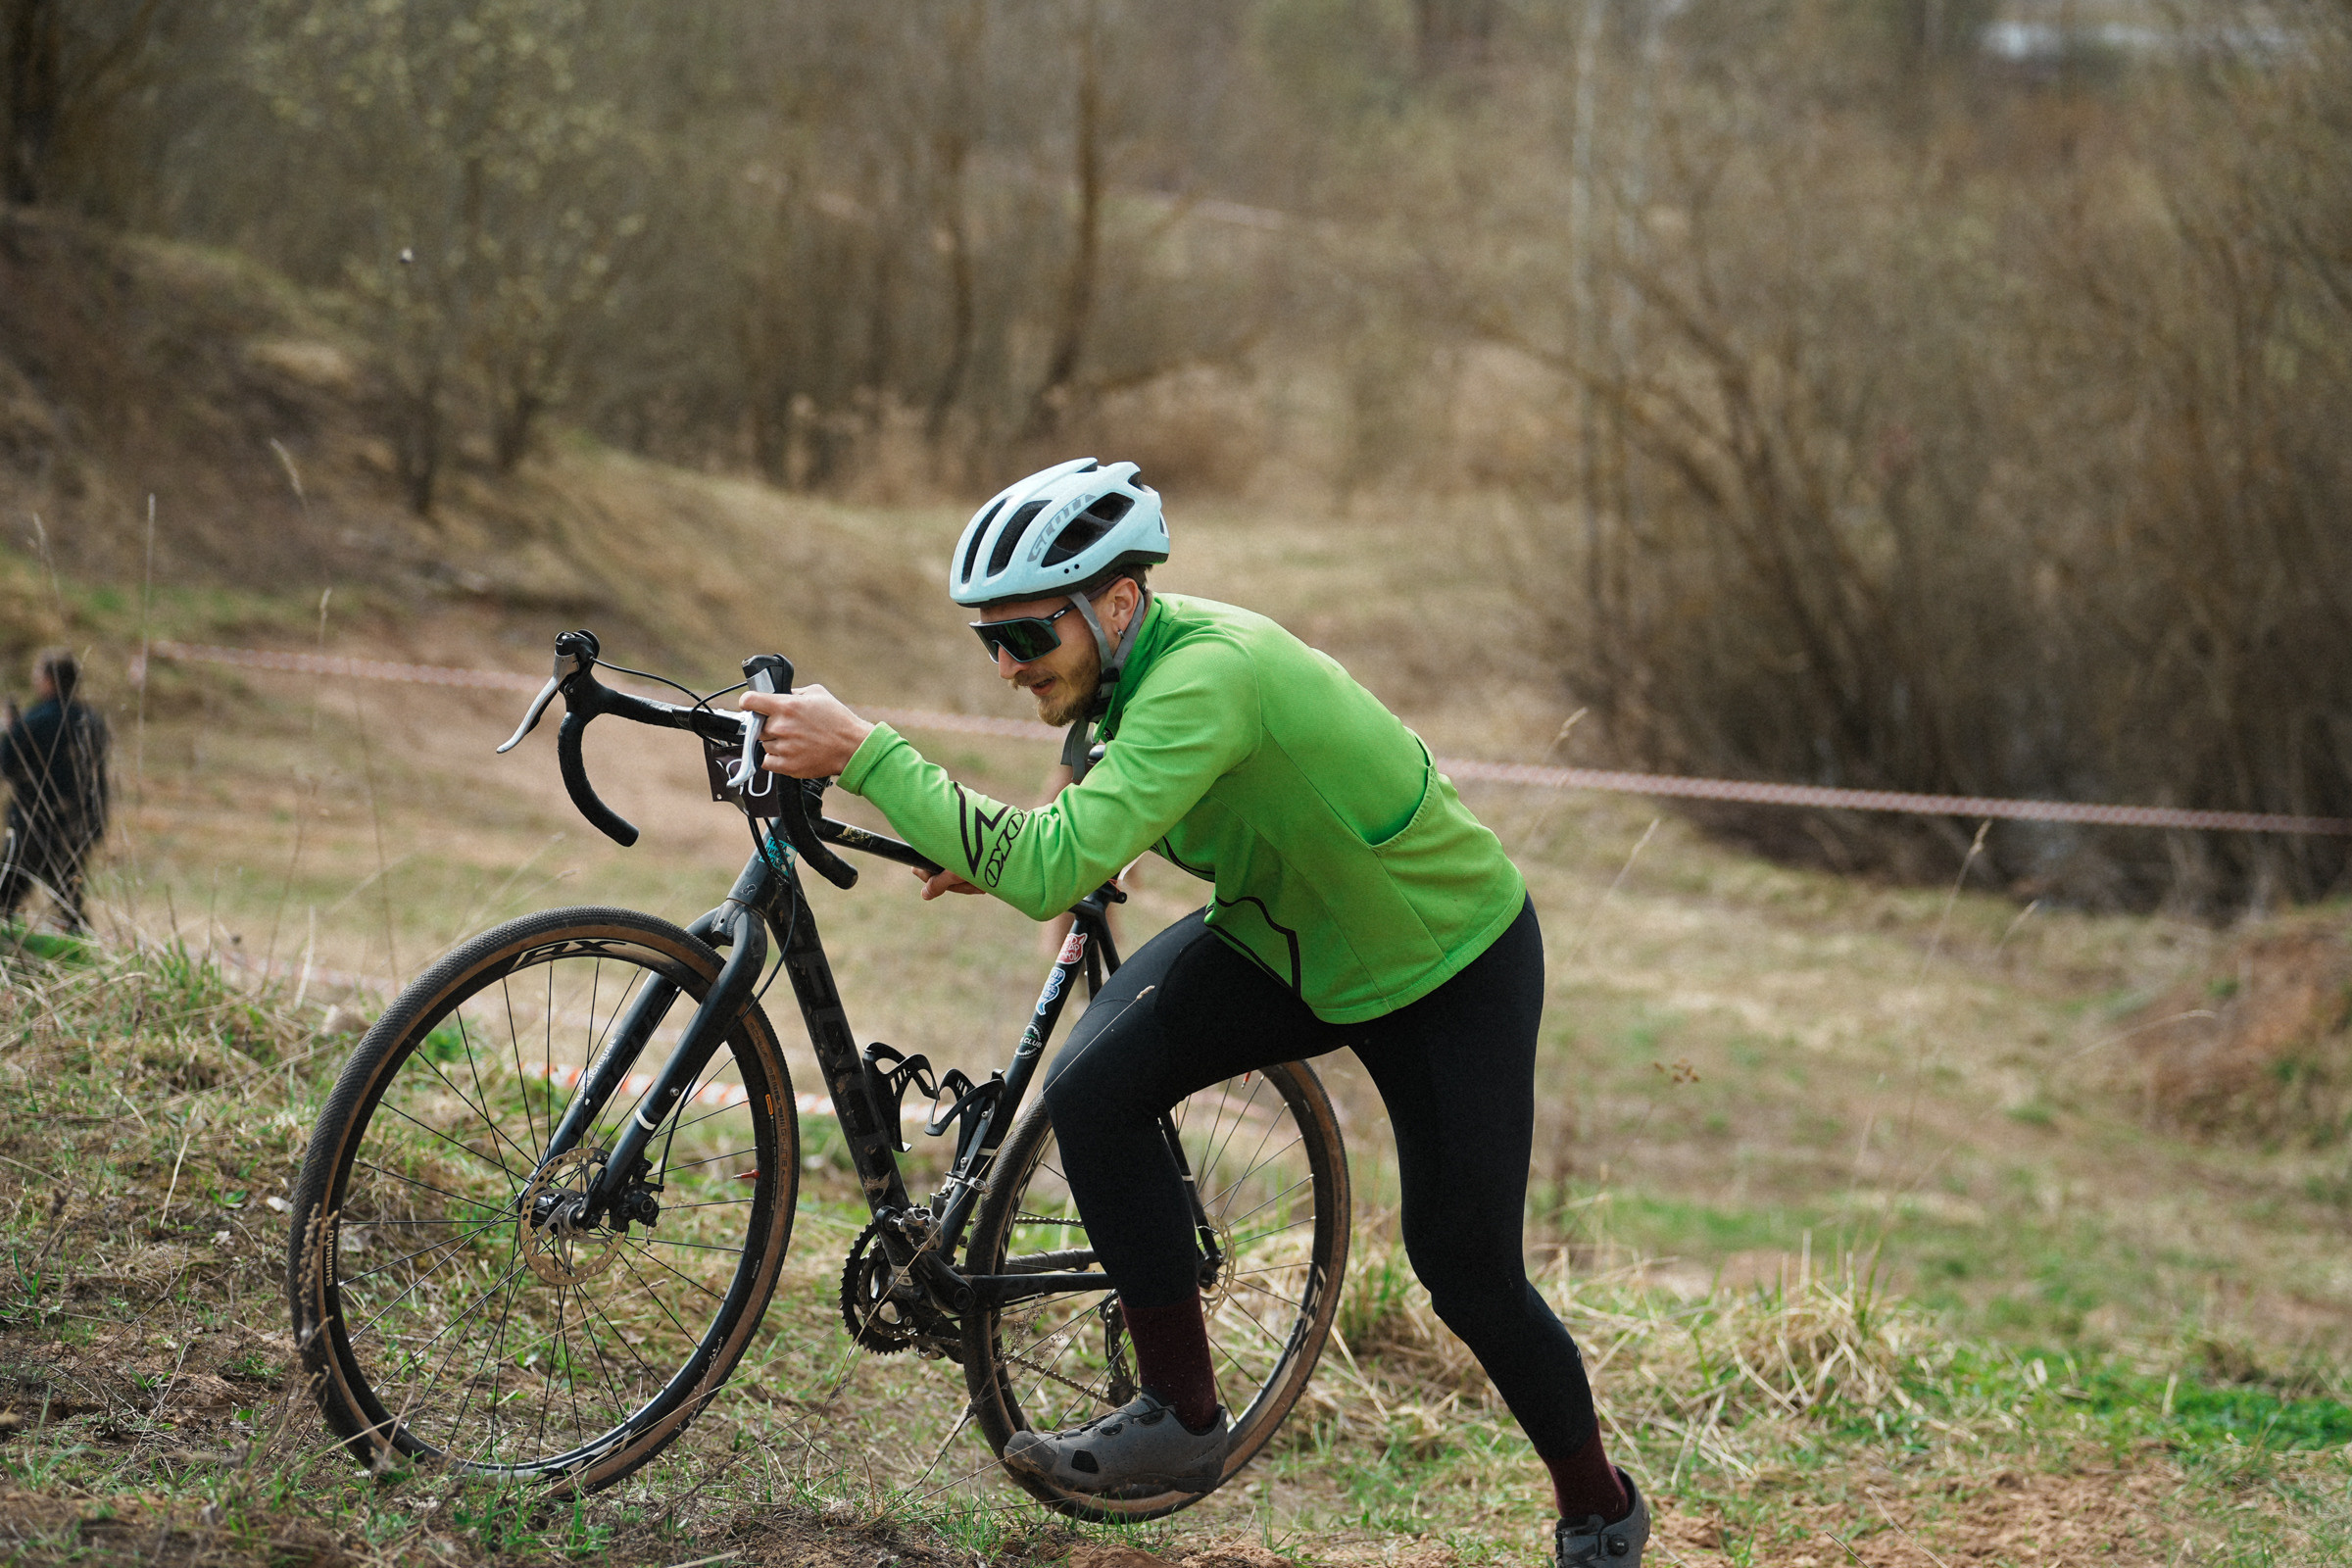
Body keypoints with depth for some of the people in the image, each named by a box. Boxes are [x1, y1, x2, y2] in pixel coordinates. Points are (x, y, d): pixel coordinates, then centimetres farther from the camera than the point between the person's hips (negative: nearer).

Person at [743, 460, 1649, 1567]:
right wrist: (998, 854, -7)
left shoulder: (1209, 674, -38)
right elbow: (1088, 819, 11)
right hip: (1276, 934, 7)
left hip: (1450, 963, -7)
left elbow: (1054, 871, -47)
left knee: (1467, 1270, -2)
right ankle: (1179, 1416, -3)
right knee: (1092, 1087, -16)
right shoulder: (1126, 659, -12)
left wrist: (860, 752, -45)